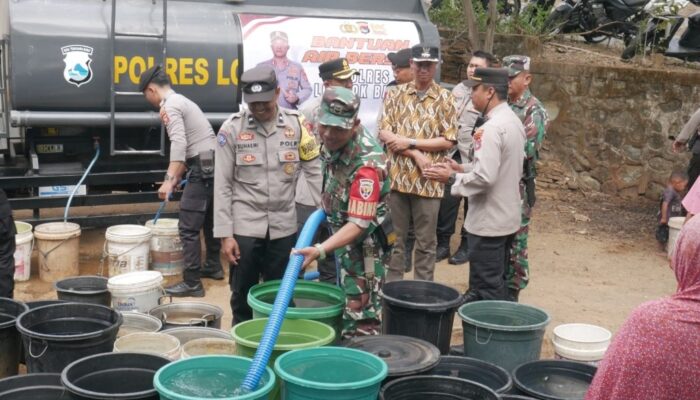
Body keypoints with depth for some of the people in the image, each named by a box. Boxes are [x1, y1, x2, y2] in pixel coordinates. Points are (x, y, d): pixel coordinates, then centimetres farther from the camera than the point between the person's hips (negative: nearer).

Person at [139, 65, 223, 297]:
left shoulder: (169, 106, -10)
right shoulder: (181, 101, 21)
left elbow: (179, 143, -25)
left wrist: (169, 180, -31)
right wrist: (177, 177, 32)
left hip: (204, 167, -10)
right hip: (214, 163, 10)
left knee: (188, 227, -7)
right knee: (209, 218, 23)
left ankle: (192, 283, -5)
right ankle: (213, 266, 37)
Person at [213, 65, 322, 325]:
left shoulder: (297, 123, 0)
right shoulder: (232, 128, -4)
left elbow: (315, 171, 5)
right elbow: (223, 186, -3)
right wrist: (225, 233, -7)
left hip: (284, 226, 1)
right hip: (244, 226, -1)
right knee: (243, 295, 8)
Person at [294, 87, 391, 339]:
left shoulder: (367, 163, -32)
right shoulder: (335, 141, -6)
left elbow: (359, 224, -34)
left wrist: (320, 250, -43)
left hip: (364, 245, -9)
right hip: (341, 233, 9)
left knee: (361, 319, -5)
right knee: (342, 309, 19)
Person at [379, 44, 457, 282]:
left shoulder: (445, 98, 0)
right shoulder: (397, 95, 5)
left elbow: (448, 141, -5)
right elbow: (384, 133, -1)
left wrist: (409, 142, -11)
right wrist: (416, 155, -12)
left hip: (428, 180, -1)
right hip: (397, 177, 1)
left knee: (426, 242, 7)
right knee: (395, 237, 10)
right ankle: (392, 285, 22)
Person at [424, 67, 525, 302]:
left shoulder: (492, 127, -22)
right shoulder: (513, 121, 9)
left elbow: (484, 177, -28)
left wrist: (451, 177, -14)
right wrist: (463, 168, 11)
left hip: (488, 222, -9)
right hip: (506, 218, 10)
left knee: (487, 288, 2)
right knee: (496, 284, 21)